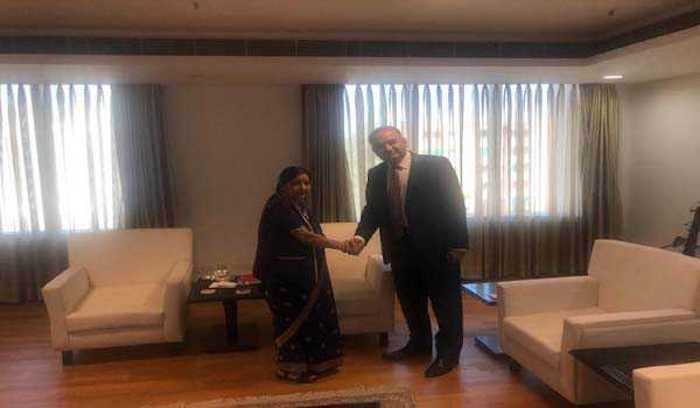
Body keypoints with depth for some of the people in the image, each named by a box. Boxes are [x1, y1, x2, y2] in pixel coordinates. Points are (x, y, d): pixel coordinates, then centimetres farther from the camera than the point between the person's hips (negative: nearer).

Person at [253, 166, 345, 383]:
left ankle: (317, 363, 27)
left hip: (307, 275, 9)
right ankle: (294, 368, 16)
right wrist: (337, 244, -38)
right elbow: (304, 235, -31)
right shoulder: (278, 208, -19)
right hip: (287, 277, -9)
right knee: (295, 319, 0)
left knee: (315, 315, 13)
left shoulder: (300, 206, 9)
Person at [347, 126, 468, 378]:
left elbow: (455, 204, -11)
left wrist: (458, 244, -16)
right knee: (410, 301, 19)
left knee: (445, 302, 7)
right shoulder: (376, 175, 4)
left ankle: (448, 353, 24)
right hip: (400, 249, 5)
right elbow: (372, 210, 4)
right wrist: (361, 236, -15)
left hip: (437, 248, -5)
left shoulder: (437, 165, -11)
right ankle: (419, 344, 40)